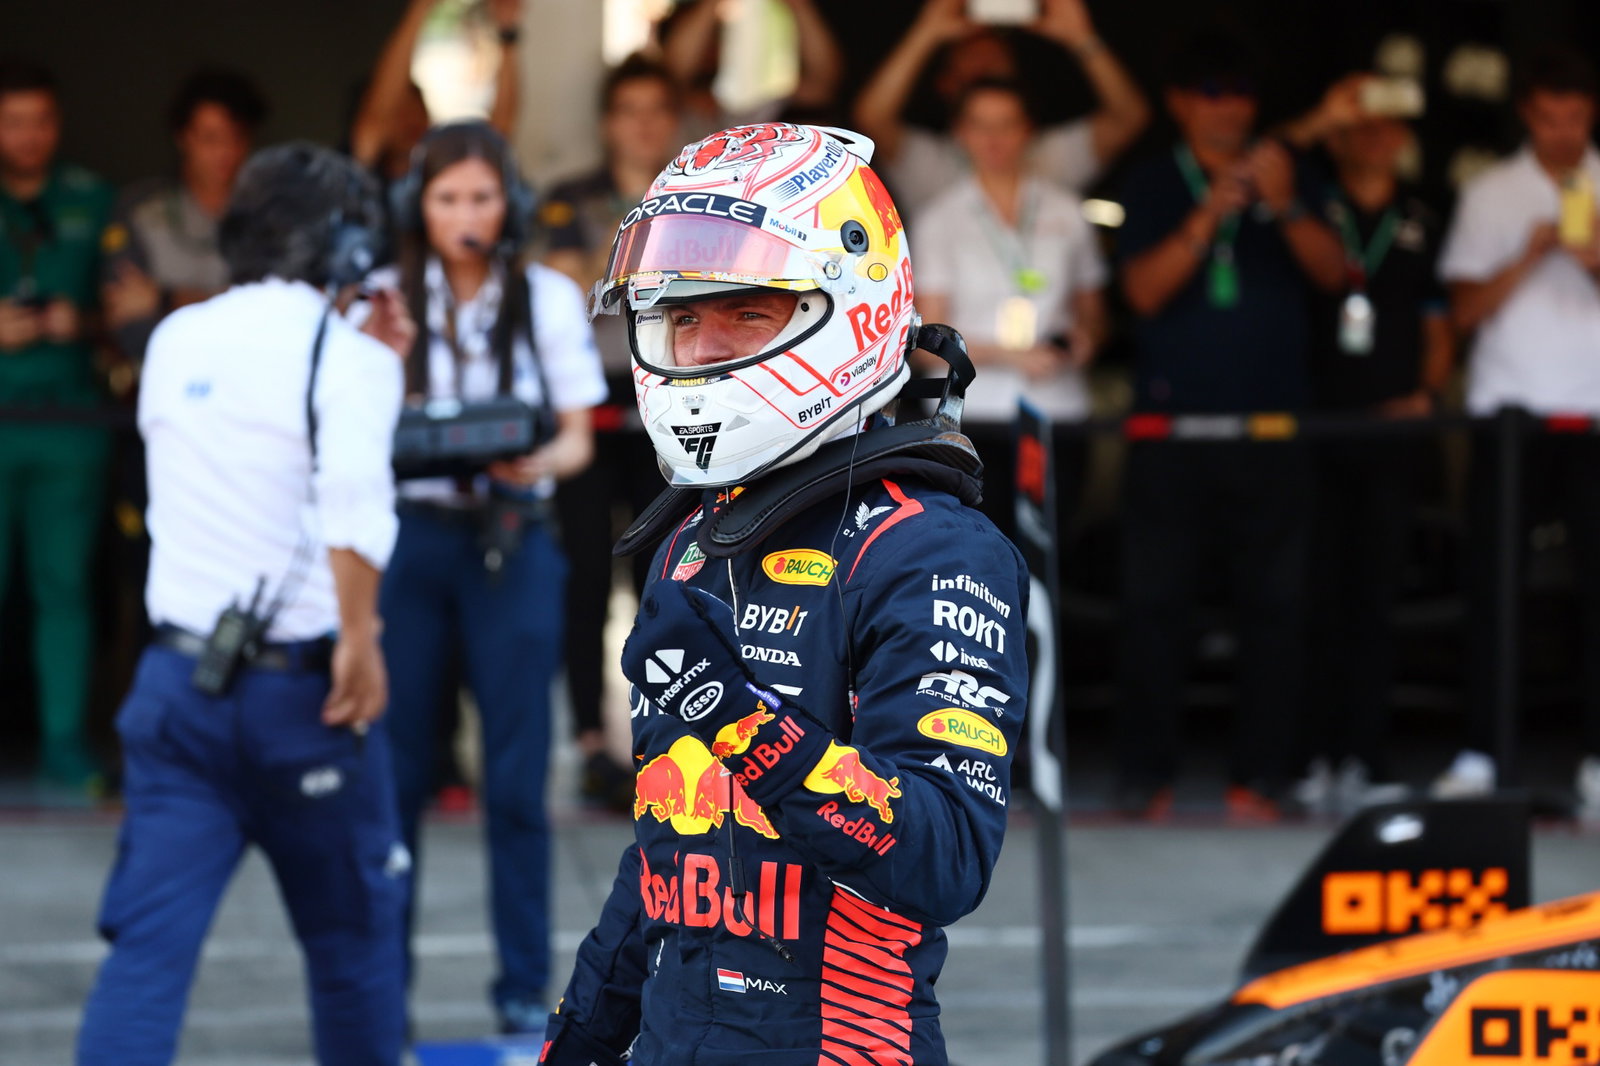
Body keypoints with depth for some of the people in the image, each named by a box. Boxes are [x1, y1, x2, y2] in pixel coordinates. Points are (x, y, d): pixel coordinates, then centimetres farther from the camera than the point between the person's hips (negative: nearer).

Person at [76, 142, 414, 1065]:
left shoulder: (178, 343, 10)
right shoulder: (343, 355, -8)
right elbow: (354, 497, -27)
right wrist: (362, 638, -21)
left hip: (179, 677, 4)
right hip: (301, 683, -4)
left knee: (150, 938, -2)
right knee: (353, 933, 14)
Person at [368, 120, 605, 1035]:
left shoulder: (550, 299, 5)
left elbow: (578, 438, 4)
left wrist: (537, 464, -18)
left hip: (511, 542, 0)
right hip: (409, 538, 0)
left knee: (516, 775, -2)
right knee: (395, 766, 0)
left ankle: (525, 985, 6)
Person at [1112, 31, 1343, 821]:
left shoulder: (1287, 176, 11)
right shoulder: (1154, 184, 8)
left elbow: (1334, 271, -1)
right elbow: (1144, 289, -5)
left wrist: (1285, 208, -18)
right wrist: (1208, 216, -18)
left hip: (1270, 426, 1)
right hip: (1172, 423, -1)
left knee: (1275, 605, -3)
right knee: (1153, 603, -4)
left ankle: (1259, 777, 1)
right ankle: (1146, 776, 1)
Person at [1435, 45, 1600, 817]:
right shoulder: (1491, 195, 8)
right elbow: (1465, 311, 4)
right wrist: (1528, 258, -10)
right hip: (1509, 406, 0)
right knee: (1490, 582, -4)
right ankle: (1478, 755, -2)